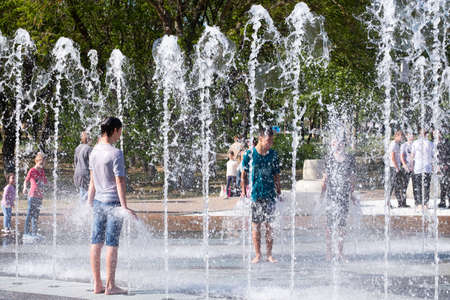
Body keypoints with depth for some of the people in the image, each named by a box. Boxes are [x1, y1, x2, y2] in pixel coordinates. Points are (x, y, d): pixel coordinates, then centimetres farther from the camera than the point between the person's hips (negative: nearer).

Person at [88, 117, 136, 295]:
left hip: (98, 201, 7)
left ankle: (97, 284, 11)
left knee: (96, 242, 7)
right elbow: (120, 181, -16)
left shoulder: (94, 152, 8)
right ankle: (110, 286, -3)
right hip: (113, 202, -7)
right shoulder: (115, 153, -14)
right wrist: (124, 206, -16)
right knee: (112, 244, -4)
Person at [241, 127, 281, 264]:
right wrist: (243, 192, -3)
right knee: (255, 225, 1)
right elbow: (243, 175, 1)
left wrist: (279, 191, 9)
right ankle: (257, 255, 8)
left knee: (269, 225, 4)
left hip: (270, 195, 2)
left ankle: (269, 254, 11)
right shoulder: (249, 154, -4)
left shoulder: (273, 154, 5)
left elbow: (276, 175, 11)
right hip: (255, 195, -2)